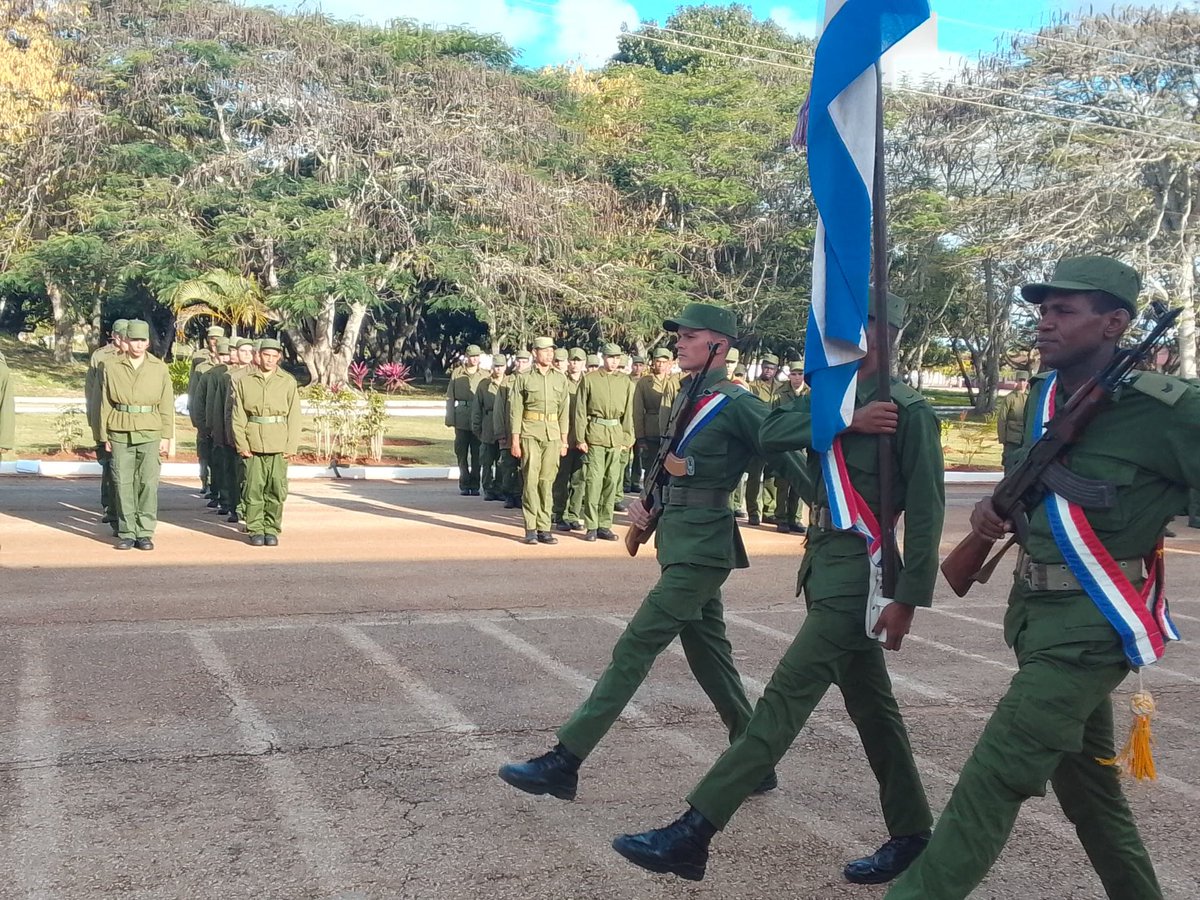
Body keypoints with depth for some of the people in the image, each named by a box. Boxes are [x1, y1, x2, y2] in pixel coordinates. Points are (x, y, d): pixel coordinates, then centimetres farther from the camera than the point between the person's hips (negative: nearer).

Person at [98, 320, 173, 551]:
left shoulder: (159, 368, 6)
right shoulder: (111, 367, 5)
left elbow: (166, 405, 6)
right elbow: (105, 404, 8)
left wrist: (165, 436, 1)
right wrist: (104, 436, 5)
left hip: (150, 434, 0)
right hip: (120, 434, 0)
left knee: (148, 484, -3)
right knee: (123, 484, 2)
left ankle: (145, 533, 5)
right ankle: (126, 533, 10)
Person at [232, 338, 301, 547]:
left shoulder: (288, 382, 6)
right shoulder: (244, 382, 6)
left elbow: (294, 417, 4)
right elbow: (238, 416, 5)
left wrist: (291, 446, -3)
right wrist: (241, 444, -3)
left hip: (279, 446, 0)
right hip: (253, 445, 0)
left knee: (276, 489, 1)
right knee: (254, 488, 1)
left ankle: (272, 529, 11)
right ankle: (255, 530, 10)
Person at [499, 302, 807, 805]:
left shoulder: (736, 404, -11)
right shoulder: (686, 399, 14)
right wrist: (646, 504, 5)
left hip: (701, 547, -9)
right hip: (679, 541, 9)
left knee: (635, 647, -10)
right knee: (708, 655, 16)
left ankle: (563, 763, -6)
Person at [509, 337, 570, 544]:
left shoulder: (560, 378, 9)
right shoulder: (524, 378, 1)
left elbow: (564, 410, 11)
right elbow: (515, 410, 0)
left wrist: (564, 440, 7)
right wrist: (514, 439, -5)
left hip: (553, 434, 3)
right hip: (530, 434, -3)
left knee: (547, 482, 5)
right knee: (530, 481, -5)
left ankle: (544, 528, 10)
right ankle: (530, 529, 1)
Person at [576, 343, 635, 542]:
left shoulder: (626, 382, 11)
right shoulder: (589, 379, 3)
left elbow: (628, 413, 12)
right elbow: (580, 411, 2)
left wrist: (627, 438, 5)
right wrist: (580, 438, -4)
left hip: (617, 436, 3)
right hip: (595, 434, -3)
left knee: (612, 481, 4)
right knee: (593, 480, -6)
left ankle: (605, 525, 12)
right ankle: (591, 526, 1)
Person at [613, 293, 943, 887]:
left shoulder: (909, 411, -9)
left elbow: (925, 510, -12)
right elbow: (771, 433, -6)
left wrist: (908, 598, -16)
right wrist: (845, 420, -19)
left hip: (857, 575, -8)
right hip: (823, 566, 8)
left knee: (786, 696, -12)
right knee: (871, 706, 15)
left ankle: (693, 834, -13)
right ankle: (911, 834, 28)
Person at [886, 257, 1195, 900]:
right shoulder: (1044, 393, 5)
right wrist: (996, 506, 3)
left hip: (1092, 622, -8)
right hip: (1035, 607, 8)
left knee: (997, 774, -12)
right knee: (1083, 772, 20)